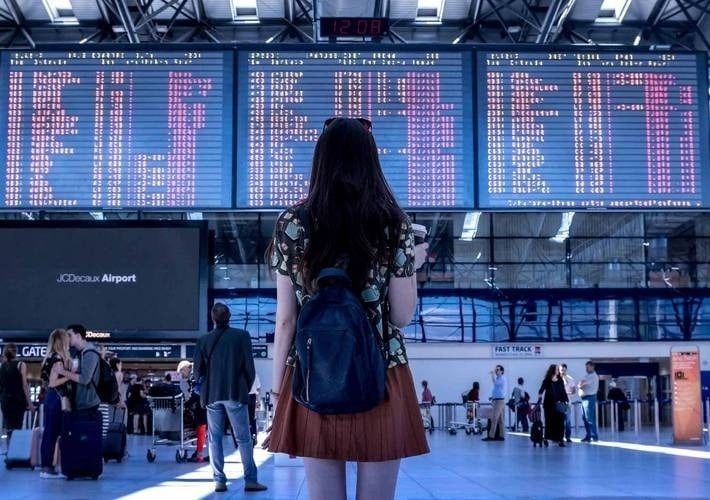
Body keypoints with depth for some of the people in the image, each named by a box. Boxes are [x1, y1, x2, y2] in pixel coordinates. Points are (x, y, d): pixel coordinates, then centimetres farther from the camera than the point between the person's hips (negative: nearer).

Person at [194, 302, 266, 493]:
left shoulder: (203, 340, 1)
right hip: (236, 394, -2)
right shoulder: (242, 336, -4)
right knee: (244, 439, 3)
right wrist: (246, 388, 11)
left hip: (212, 395, 2)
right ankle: (250, 480, 1)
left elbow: (198, 371, 3)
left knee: (215, 439, 7)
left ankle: (219, 481, 4)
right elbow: (249, 367, -3)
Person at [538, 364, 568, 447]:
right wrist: (540, 394, -29)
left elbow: (563, 392, 12)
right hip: (549, 404, -3)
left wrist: (567, 401, 7)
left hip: (559, 404, 3)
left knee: (560, 421, -3)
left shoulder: (560, 380, 8)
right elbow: (541, 389, -9)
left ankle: (560, 439, -1)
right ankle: (546, 438, 16)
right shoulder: (547, 380, -2)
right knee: (549, 421, 2)